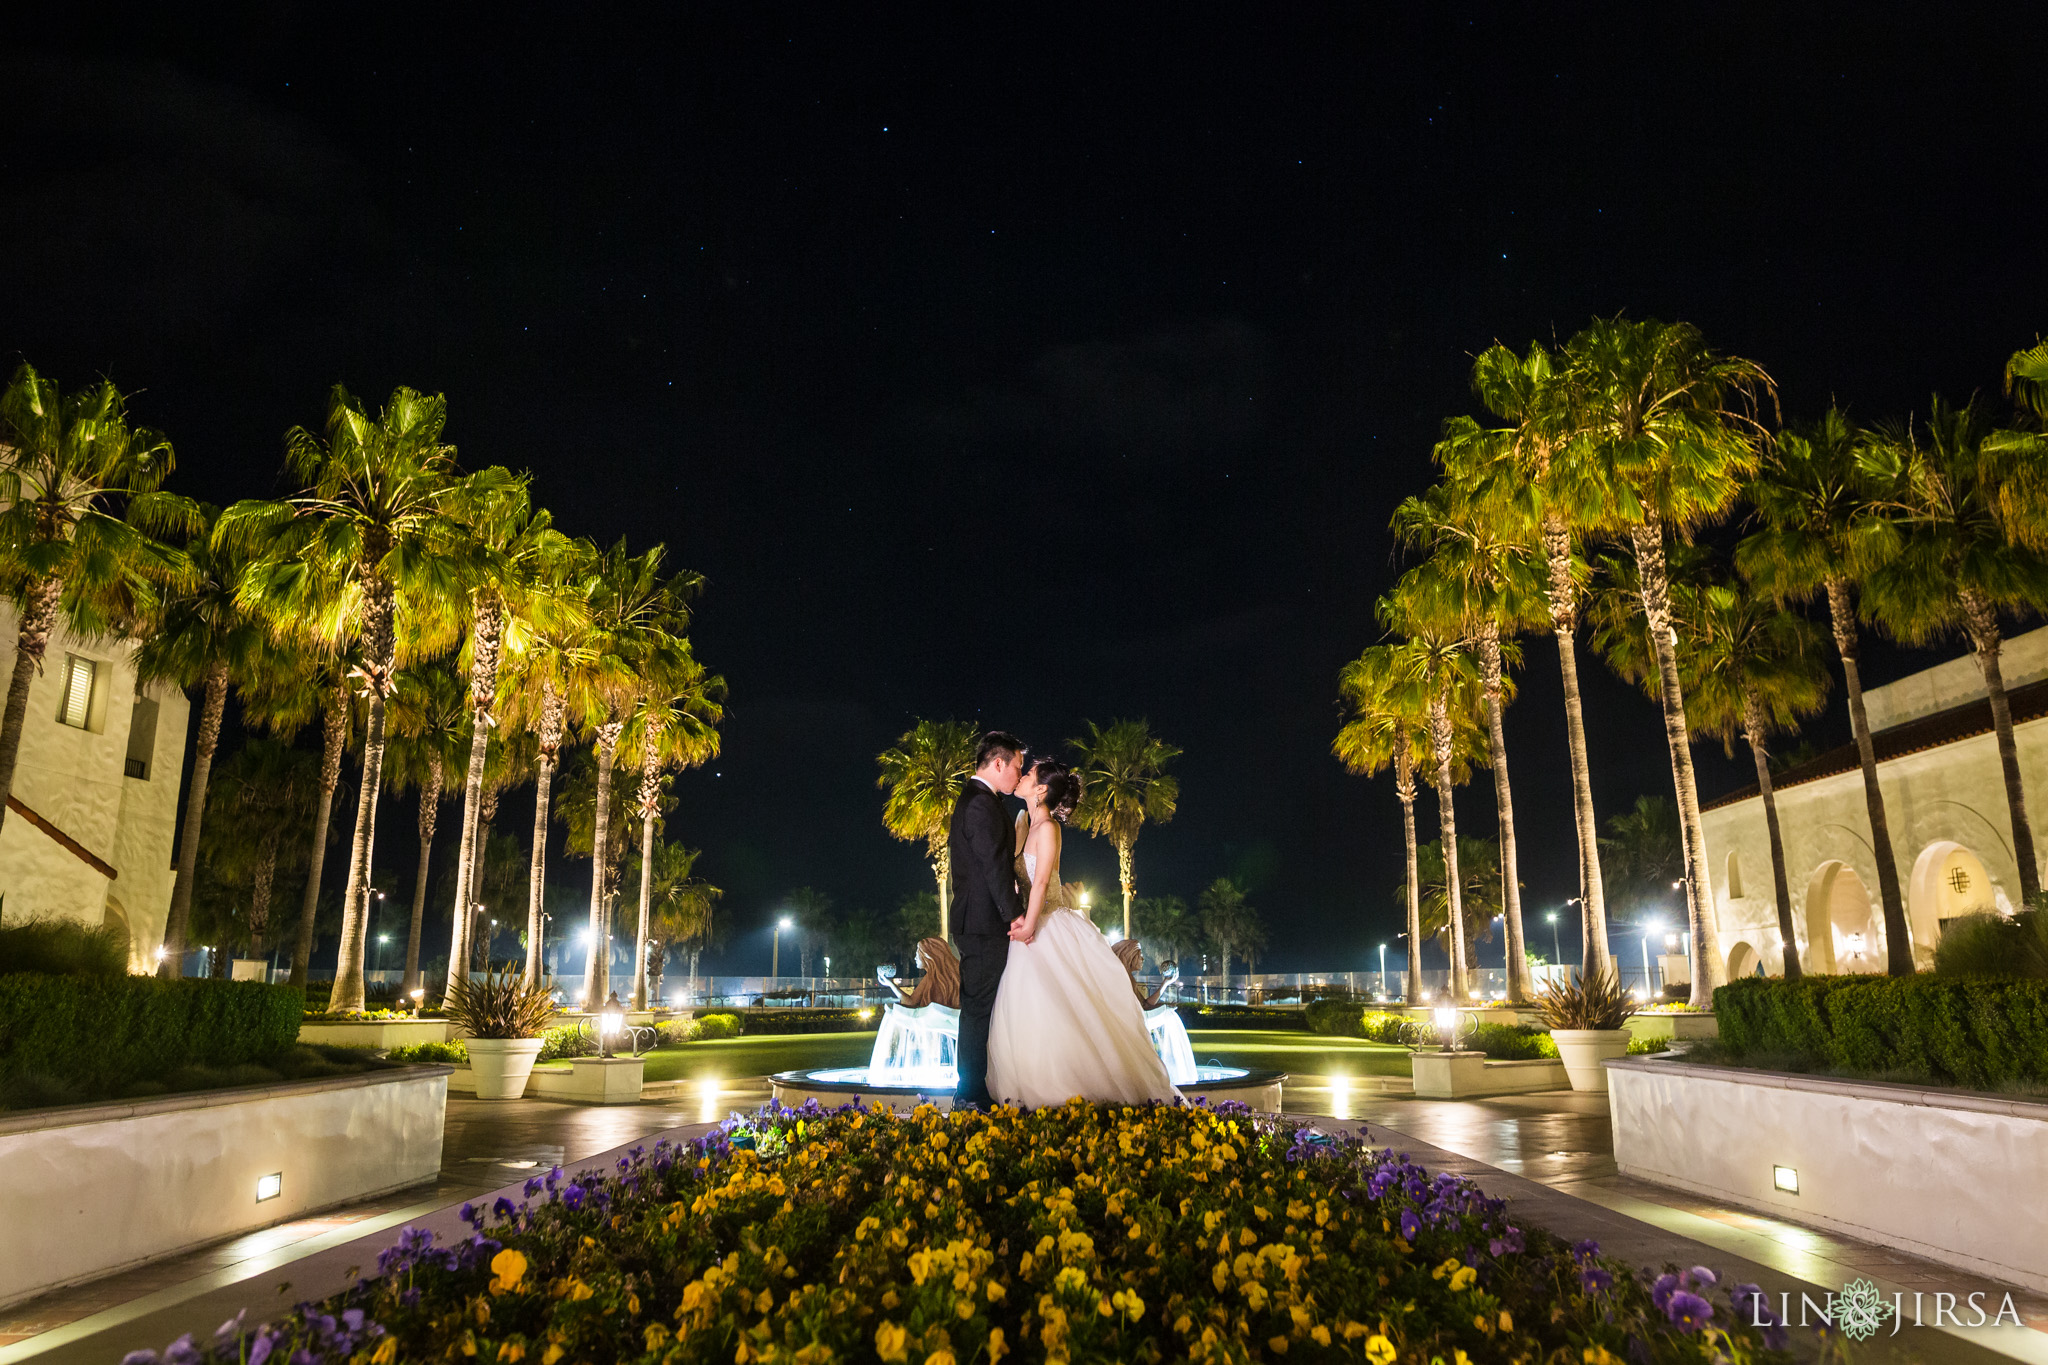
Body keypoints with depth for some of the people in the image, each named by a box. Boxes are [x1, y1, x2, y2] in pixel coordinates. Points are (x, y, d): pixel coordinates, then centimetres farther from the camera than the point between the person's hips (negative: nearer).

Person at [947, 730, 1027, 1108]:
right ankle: (971, 1094, 1)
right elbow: (994, 867, -20)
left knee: (976, 1008, 14)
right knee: (979, 1007, -5)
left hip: (974, 922, 11)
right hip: (985, 923, -11)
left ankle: (971, 1091, 21)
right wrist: (1016, 916, -17)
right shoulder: (982, 803, -16)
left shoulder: (972, 798, 18)